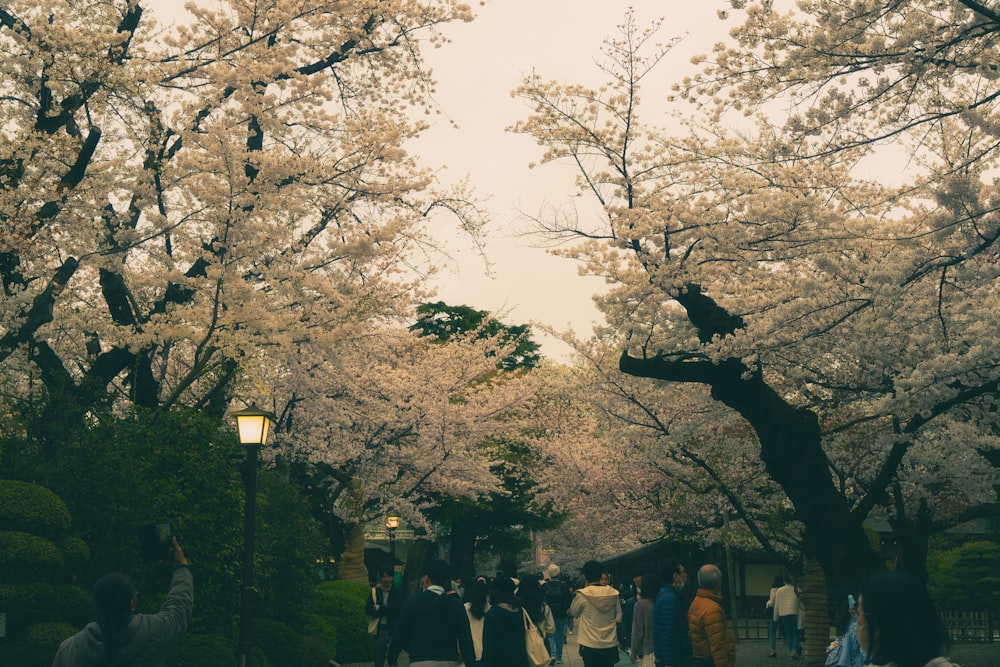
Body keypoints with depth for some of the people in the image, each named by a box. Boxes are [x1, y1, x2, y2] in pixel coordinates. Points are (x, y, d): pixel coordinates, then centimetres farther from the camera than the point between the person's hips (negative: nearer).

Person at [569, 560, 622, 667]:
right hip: (610, 644, 4)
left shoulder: (582, 595, -13)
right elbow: (618, 613, 8)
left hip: (590, 645, -3)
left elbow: (573, 612, 4)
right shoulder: (613, 593, -1)